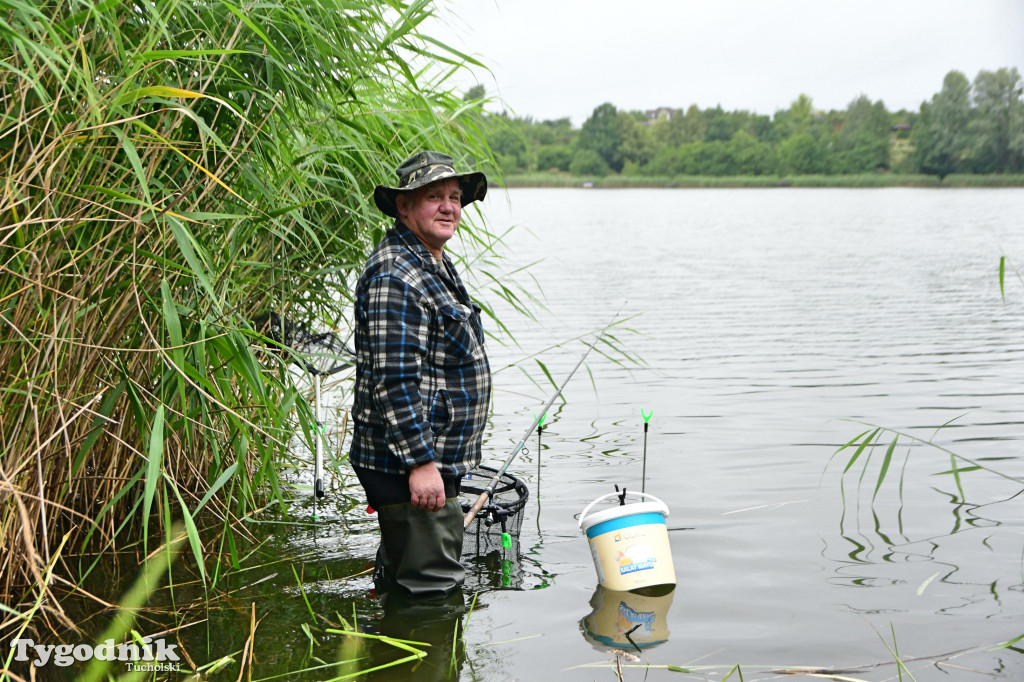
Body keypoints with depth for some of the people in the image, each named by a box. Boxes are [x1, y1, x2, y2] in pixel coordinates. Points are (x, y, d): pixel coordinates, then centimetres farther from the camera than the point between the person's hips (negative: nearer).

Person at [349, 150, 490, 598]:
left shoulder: (436, 266, 17)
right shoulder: (396, 275, -18)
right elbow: (393, 380, -24)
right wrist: (421, 461, -25)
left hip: (435, 461, 11)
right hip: (407, 465, -11)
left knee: (400, 586, 20)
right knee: (430, 593, -7)